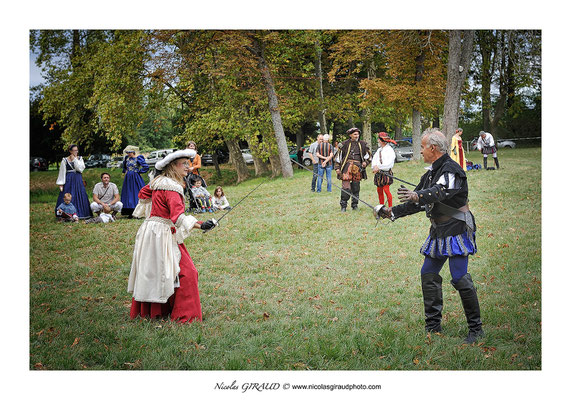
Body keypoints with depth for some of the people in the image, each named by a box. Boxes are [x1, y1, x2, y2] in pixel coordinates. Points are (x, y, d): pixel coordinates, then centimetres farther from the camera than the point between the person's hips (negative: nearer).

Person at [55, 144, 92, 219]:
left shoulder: (79, 158, 7)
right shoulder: (65, 160, 0)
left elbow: (80, 168, -8)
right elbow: (62, 172, 0)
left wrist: (75, 159, -8)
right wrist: (61, 184, -6)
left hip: (78, 180, 2)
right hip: (69, 180, -2)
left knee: (80, 196, -1)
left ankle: (80, 214, 5)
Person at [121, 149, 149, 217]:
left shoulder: (138, 159, -8)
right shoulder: (127, 158, 11)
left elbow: (146, 167, -15)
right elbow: (124, 166, 34)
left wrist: (139, 171, -9)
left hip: (135, 178, -6)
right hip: (128, 178, 6)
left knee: (137, 193, -8)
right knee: (128, 194, 5)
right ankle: (130, 213, 10)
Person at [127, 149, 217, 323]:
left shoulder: (158, 182, 10)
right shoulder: (171, 187, -19)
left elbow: (143, 193, 29)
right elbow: (178, 215, -30)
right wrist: (200, 225, -40)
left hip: (149, 232, 10)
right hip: (161, 235, -10)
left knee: (150, 272, 17)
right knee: (185, 272, -7)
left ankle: (145, 311, 27)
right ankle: (185, 315, -4)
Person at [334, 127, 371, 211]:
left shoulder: (362, 144, 11)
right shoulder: (345, 144, 3)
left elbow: (368, 154, 20)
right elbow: (338, 156, 6)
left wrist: (366, 162, 1)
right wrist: (337, 167, -1)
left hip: (358, 169, 3)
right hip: (347, 168, -3)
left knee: (356, 188, 9)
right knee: (346, 187, -10)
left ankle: (354, 205, 21)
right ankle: (343, 206, -2)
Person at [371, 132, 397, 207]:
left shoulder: (390, 150, -7)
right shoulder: (379, 150, 17)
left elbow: (389, 163, -16)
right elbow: (374, 160, 9)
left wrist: (378, 167, -17)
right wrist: (374, 166, -13)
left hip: (386, 173, -7)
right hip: (378, 173, 7)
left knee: (386, 190, -11)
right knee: (379, 190, 10)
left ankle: (390, 207, -5)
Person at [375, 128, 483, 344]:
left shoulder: (451, 169, -14)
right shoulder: (431, 173, 15)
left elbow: (441, 192, -34)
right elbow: (418, 203, 20)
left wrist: (418, 195, -49)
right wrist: (392, 211, 17)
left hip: (456, 230, -10)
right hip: (439, 232, 10)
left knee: (460, 278, -12)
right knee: (428, 274, 8)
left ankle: (476, 328, -1)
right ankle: (433, 326, 17)